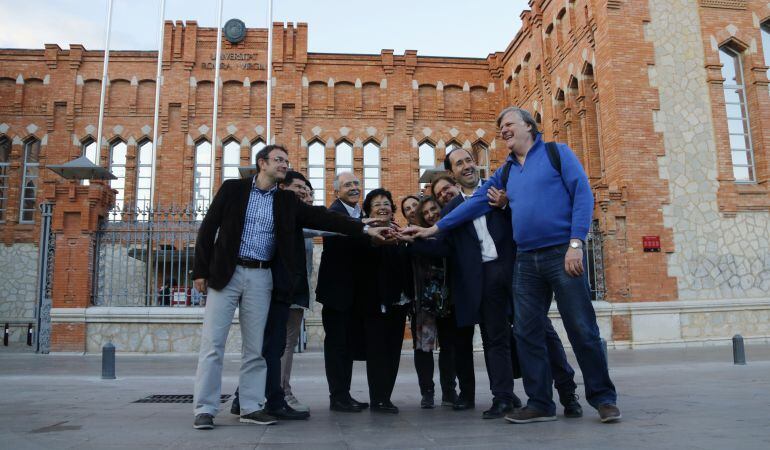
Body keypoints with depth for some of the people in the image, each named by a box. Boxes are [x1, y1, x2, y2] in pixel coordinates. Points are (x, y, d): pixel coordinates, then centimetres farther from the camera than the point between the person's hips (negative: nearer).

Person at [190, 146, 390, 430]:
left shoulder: (287, 200, 10)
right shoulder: (232, 189, 2)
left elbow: (321, 218, 2)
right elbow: (208, 227, 1)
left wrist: (365, 229, -7)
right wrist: (201, 270, -5)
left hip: (260, 278, 3)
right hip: (225, 273, -3)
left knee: (255, 346, 6)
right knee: (213, 343, -2)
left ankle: (251, 407, 15)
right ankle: (204, 409, 6)